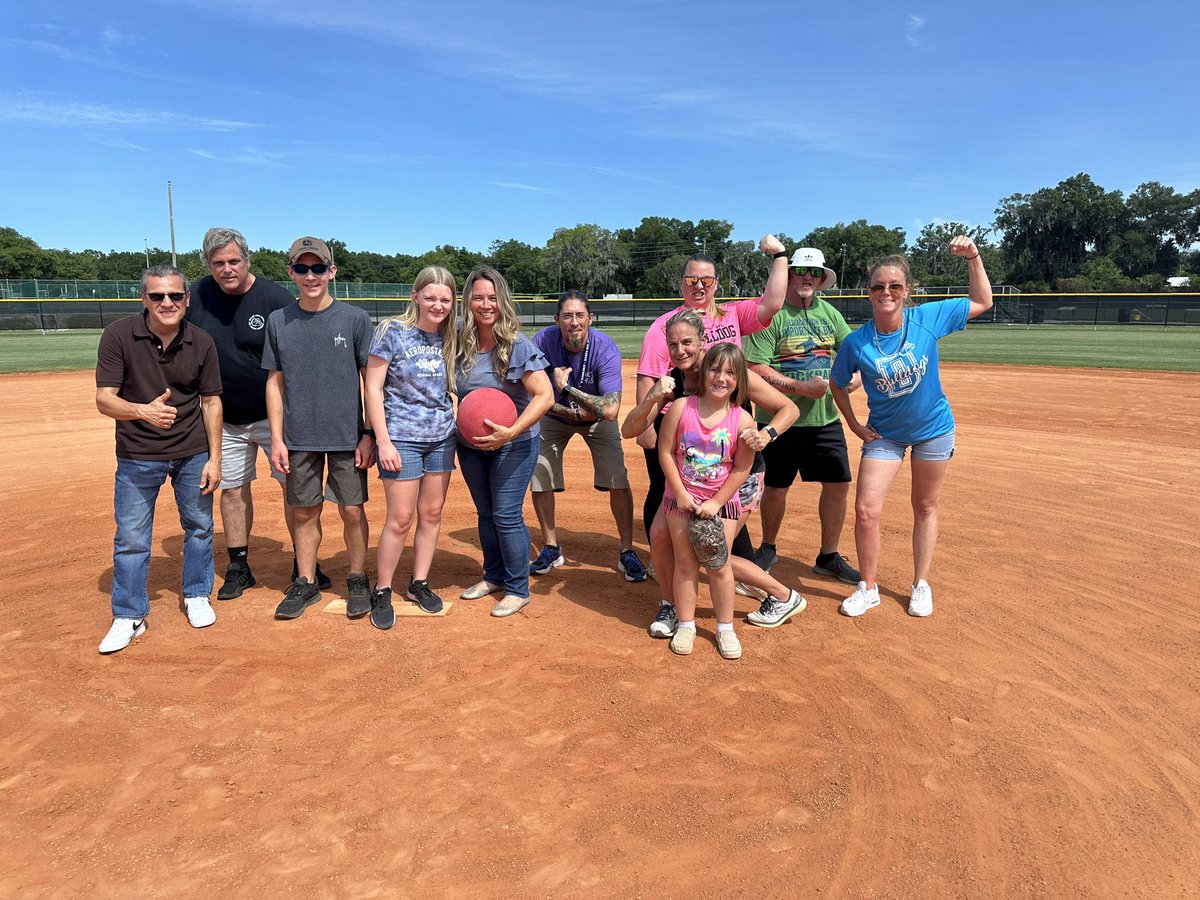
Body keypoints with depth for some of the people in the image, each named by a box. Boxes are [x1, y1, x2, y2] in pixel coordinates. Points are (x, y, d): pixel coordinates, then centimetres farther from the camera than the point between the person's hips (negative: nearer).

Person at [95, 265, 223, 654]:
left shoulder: (201, 342, -7)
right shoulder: (118, 336, -13)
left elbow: (211, 402, 1)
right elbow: (104, 399, -16)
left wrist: (214, 457, -2)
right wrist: (143, 411, -37)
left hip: (193, 453, 2)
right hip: (137, 456, -2)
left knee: (199, 526, 13)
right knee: (131, 537, 4)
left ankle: (196, 596, 34)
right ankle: (129, 617, 20)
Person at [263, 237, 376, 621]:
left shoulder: (356, 319, -3)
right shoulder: (278, 321, 4)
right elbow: (275, 382, 7)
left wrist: (369, 434, -5)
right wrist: (277, 438, 3)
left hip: (347, 437, -2)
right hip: (299, 438, 2)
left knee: (352, 510, 4)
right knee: (305, 513, 10)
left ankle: (358, 580, 22)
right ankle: (306, 584, 25)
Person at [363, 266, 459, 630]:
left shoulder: (450, 338, 6)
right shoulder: (392, 332, -8)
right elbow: (373, 388, -9)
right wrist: (383, 441, -13)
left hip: (442, 437, 5)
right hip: (402, 438, -5)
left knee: (432, 513, 10)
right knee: (400, 518, -4)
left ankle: (419, 583, 26)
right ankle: (382, 593, 13)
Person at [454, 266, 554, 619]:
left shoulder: (518, 345, -18)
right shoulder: (460, 343, -4)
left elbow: (545, 396, -23)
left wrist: (511, 432, -32)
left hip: (514, 444, -5)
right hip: (470, 444, 5)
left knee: (506, 515, -3)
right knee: (486, 513, 17)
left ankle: (518, 589, 14)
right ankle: (494, 576, 36)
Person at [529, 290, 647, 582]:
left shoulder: (606, 350, -31)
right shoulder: (543, 341, -26)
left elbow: (610, 411, -40)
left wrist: (566, 388, -38)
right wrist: (573, 411, -27)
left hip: (597, 420, -2)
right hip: (554, 417, 2)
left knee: (618, 479, -12)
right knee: (539, 477, -1)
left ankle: (627, 553, 4)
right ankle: (551, 548, 19)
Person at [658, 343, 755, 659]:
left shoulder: (743, 421, -12)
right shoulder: (681, 408, -12)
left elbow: (741, 469, -7)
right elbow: (666, 452, -7)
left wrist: (716, 503, -10)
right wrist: (681, 493, -10)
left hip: (722, 502, -1)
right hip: (681, 498, 1)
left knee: (719, 565, 4)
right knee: (685, 562, 8)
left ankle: (725, 628, 21)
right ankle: (686, 625, 22)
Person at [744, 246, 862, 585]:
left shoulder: (829, 313, 10)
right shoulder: (771, 314, -9)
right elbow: (755, 369, -16)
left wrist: (855, 375, -5)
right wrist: (800, 387, -22)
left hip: (826, 418, 5)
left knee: (839, 483, 5)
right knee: (776, 488, 6)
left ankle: (828, 557, 22)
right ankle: (768, 549, 31)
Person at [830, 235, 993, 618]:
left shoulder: (928, 318, -15)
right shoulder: (856, 343, -17)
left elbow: (983, 302, -2)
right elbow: (838, 384, 1)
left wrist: (973, 259, -13)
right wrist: (854, 424, -2)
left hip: (933, 428, 1)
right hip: (885, 433, -1)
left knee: (925, 508, 14)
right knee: (865, 510, -8)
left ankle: (921, 585, 31)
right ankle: (868, 587, 14)